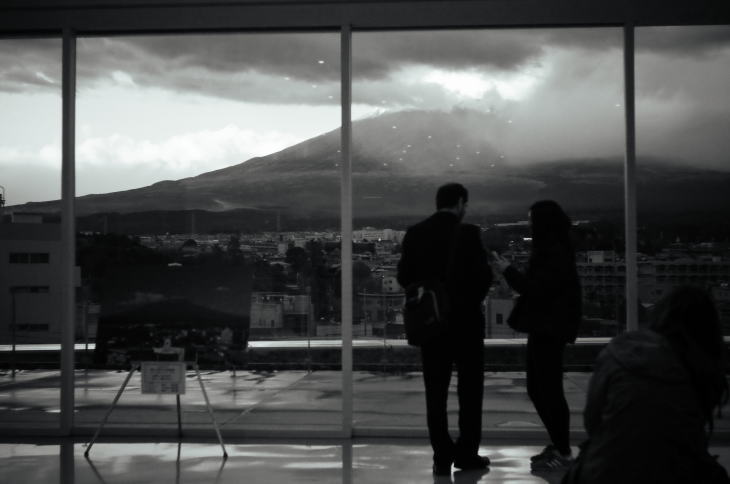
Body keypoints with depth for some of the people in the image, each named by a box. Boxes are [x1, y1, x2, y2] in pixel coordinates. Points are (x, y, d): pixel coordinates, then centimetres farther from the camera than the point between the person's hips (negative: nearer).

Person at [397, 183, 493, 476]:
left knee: (435, 392, 7)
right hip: (466, 320, -3)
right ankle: (467, 453, 11)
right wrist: (473, 299, 6)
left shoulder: (415, 234, 0)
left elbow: (404, 276, 0)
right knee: (470, 390, 9)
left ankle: (442, 457, 7)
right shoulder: (468, 233, -11)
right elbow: (482, 276, -13)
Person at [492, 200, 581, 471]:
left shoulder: (555, 253, -17)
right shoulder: (550, 250, 14)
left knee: (548, 391, -6)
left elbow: (535, 288, -19)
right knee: (539, 389, 14)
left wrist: (507, 270, -11)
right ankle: (557, 445, 22)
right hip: (544, 327, 10)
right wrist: (511, 272, 11)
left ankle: (564, 453, 0)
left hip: (549, 330, -10)